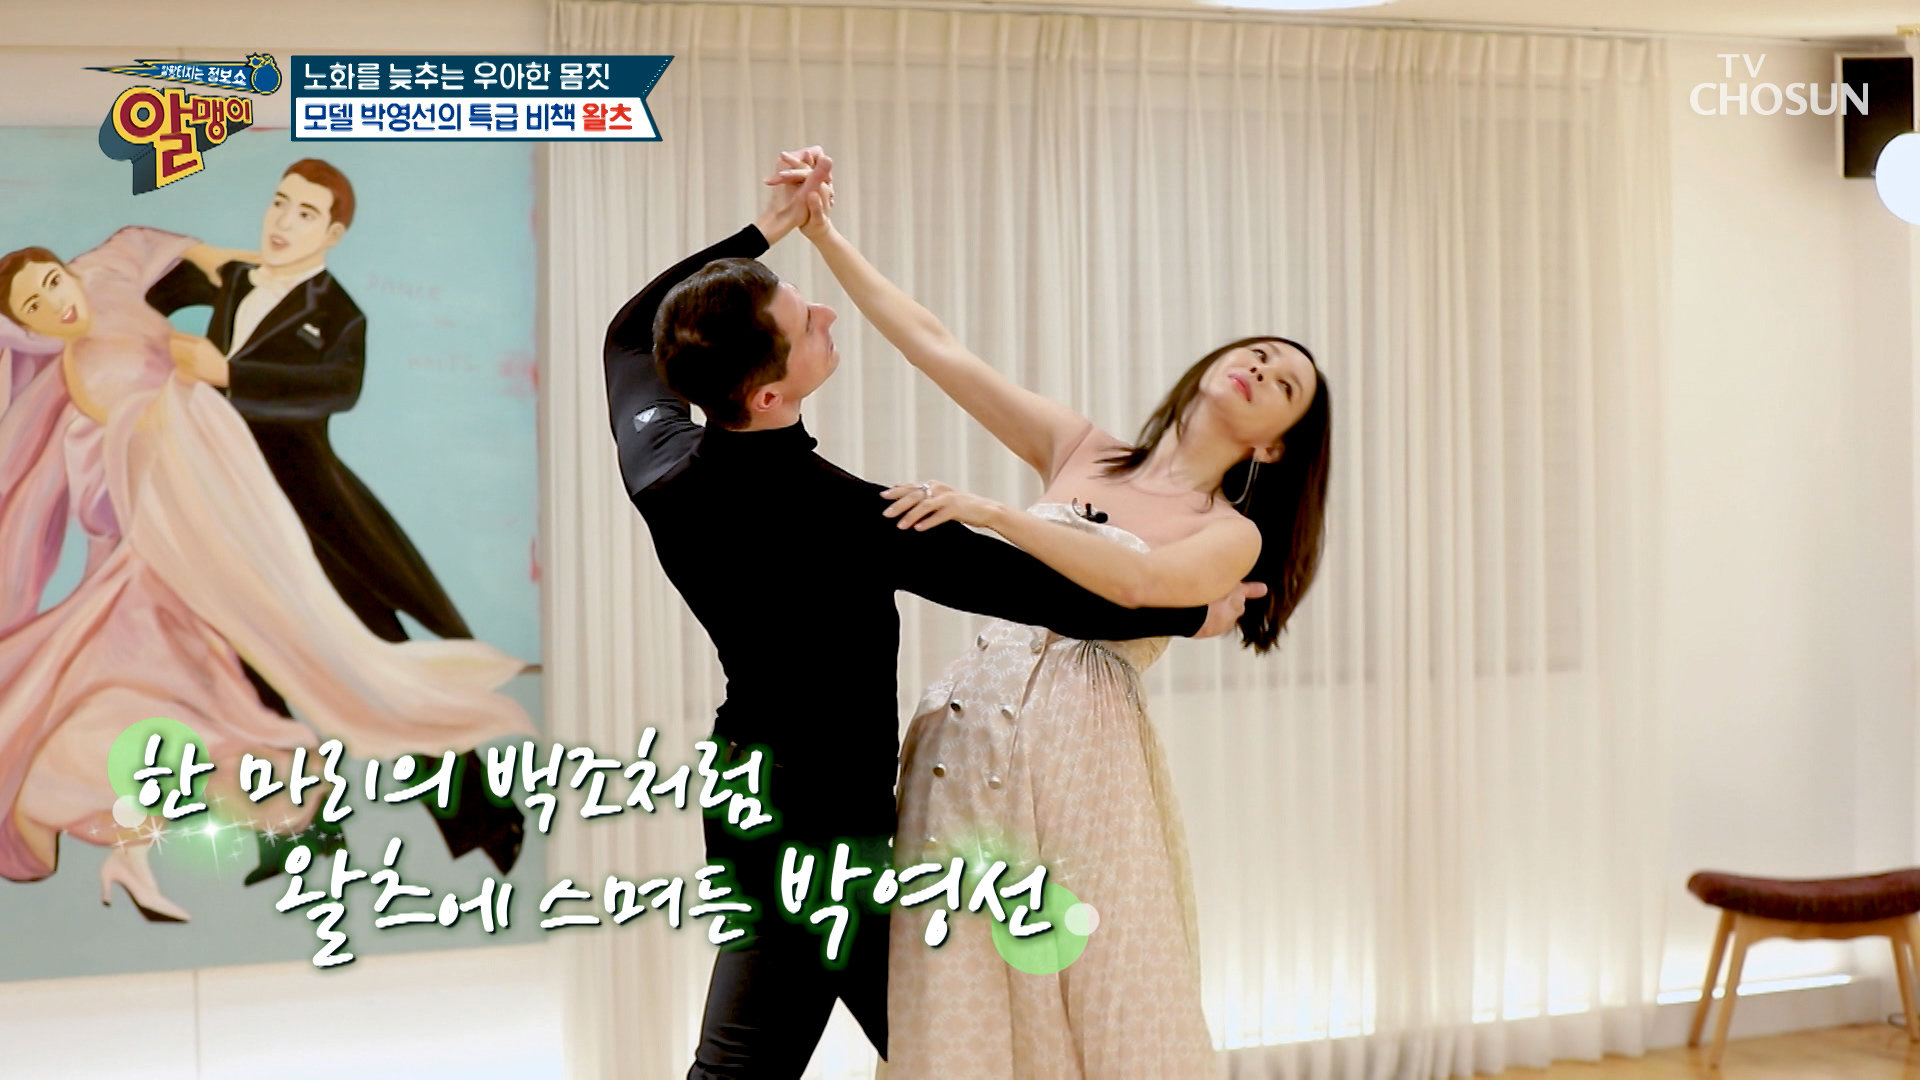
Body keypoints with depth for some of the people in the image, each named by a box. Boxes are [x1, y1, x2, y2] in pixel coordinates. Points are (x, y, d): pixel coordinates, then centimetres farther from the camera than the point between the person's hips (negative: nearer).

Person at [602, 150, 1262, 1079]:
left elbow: (631, 338, 15)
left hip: (743, 792, 7)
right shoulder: (838, 516, -27)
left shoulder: (661, 465, -8)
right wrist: (1190, 617, -5)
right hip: (827, 817, -7)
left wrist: (761, 233, 12)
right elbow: (1031, 589, -19)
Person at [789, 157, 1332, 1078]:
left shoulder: (1231, 535, 6)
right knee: (964, 1004, 1)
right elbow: (931, 345, 14)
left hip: (1083, 757, -3)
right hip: (968, 737, 3)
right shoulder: (1079, 452, 16)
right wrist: (824, 233, 8)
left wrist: (992, 512, -22)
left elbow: (1137, 579, -16)